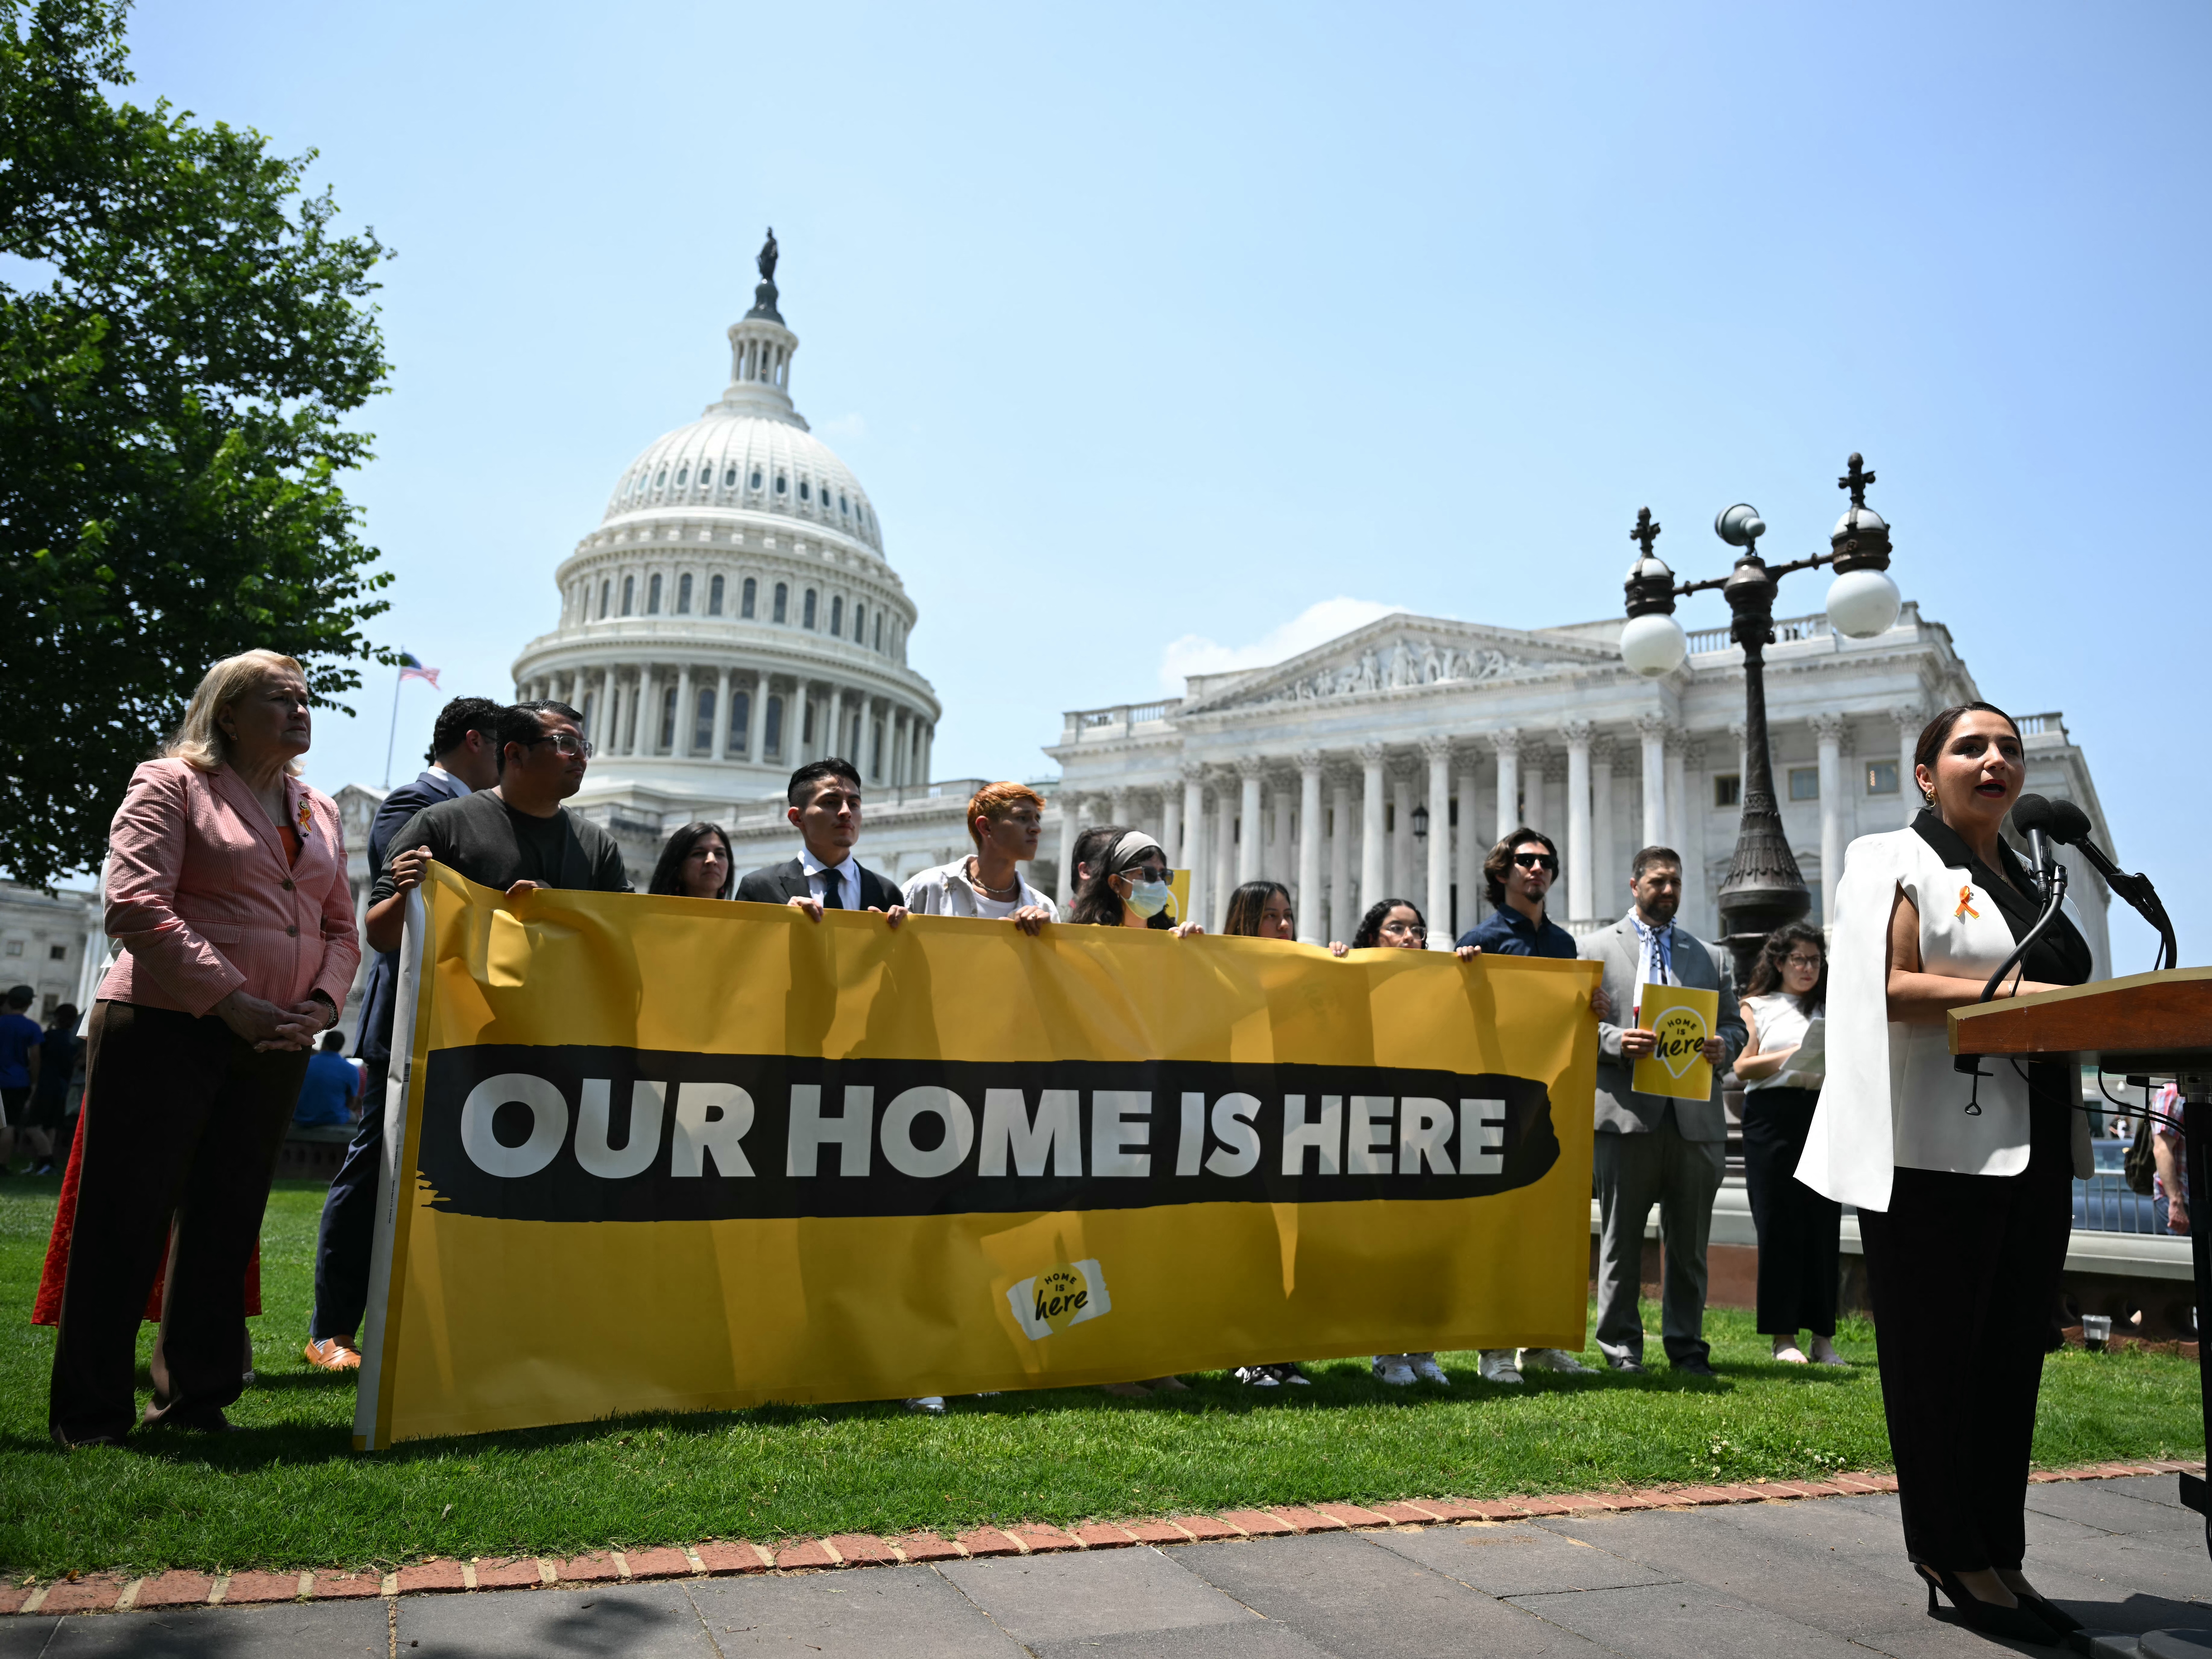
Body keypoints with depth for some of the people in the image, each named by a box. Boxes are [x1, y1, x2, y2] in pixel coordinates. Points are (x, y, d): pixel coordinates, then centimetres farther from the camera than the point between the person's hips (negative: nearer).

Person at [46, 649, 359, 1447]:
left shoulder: (321, 812, 17)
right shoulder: (172, 783, -1)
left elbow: (341, 929, 17)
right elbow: (137, 904, -13)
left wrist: (321, 1003, -3)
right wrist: (230, 1001, -18)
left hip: (273, 1045, 6)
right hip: (165, 1029, -5)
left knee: (227, 1222, 9)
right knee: (127, 1217, 0)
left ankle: (196, 1397, 20)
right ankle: (89, 1413, 11)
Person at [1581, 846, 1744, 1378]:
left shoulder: (1709, 956, 17)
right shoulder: (1597, 949, 7)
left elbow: (1734, 1023, 17)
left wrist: (1723, 1048, -5)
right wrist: (1617, 1041, -16)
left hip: (1696, 1117, 3)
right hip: (1628, 1114, -3)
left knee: (1690, 1243, 9)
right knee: (1621, 1239, 4)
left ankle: (1686, 1345, 20)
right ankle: (1621, 1346, 13)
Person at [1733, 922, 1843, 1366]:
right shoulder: (1757, 1007, 11)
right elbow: (1742, 1068, 2)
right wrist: (1792, 1055, -10)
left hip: (1824, 1116, 2)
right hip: (1773, 1116, -2)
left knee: (1824, 1225, -1)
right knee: (1778, 1226, -1)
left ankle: (1823, 1336, 6)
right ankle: (1784, 1336, 5)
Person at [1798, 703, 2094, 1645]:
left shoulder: (2031, 885, 21)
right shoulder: (1899, 863, -1)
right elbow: (1891, 986, -14)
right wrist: (2022, 993, -21)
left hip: (2035, 1150, 7)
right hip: (1936, 1147, -7)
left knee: (2012, 1357, 9)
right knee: (1937, 1354, -1)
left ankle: (1996, 1557, 17)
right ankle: (1955, 1558, 10)